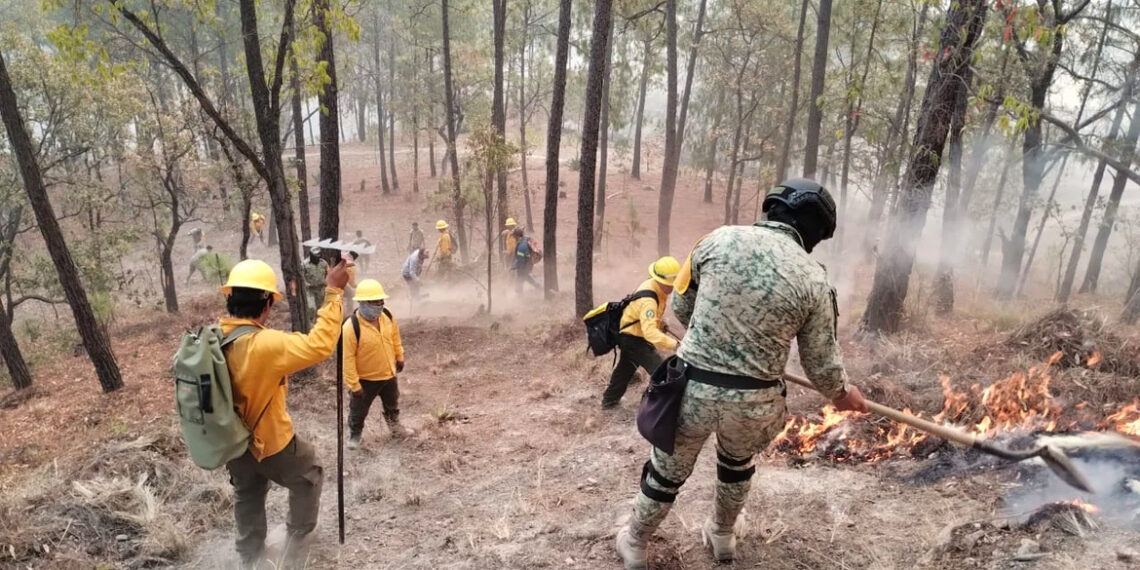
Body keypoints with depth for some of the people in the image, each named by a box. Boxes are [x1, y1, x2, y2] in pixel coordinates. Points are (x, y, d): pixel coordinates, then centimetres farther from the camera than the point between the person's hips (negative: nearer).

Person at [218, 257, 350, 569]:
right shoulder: (265, 345, -35)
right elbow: (319, 345, -32)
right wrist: (333, 293, -27)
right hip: (271, 442, -7)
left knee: (247, 498, 27)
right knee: (308, 478, 21)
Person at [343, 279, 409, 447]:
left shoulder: (387, 315, -14)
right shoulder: (351, 327, -32)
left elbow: (395, 337, 6)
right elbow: (348, 358, -26)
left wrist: (399, 357, 14)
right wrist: (354, 384, -22)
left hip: (388, 374, 5)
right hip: (365, 379, -5)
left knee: (392, 405, 29)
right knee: (358, 410, 17)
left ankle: (395, 427, 56)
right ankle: (354, 435, 45)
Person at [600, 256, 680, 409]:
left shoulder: (659, 286, -6)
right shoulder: (648, 300, -36)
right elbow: (650, 332, -49)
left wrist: (661, 322, 4)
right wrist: (675, 345, -58)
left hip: (629, 336, 10)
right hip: (633, 339, -10)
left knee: (625, 369, 26)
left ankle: (609, 400, 43)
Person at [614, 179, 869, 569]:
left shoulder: (720, 239, -5)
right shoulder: (813, 280, -7)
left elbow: (680, 305, 5)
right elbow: (822, 363, 1)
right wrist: (842, 394, 23)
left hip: (693, 389, 0)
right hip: (753, 401, 1)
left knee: (668, 470, 21)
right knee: (737, 462, 32)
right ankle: (722, 536, 54)